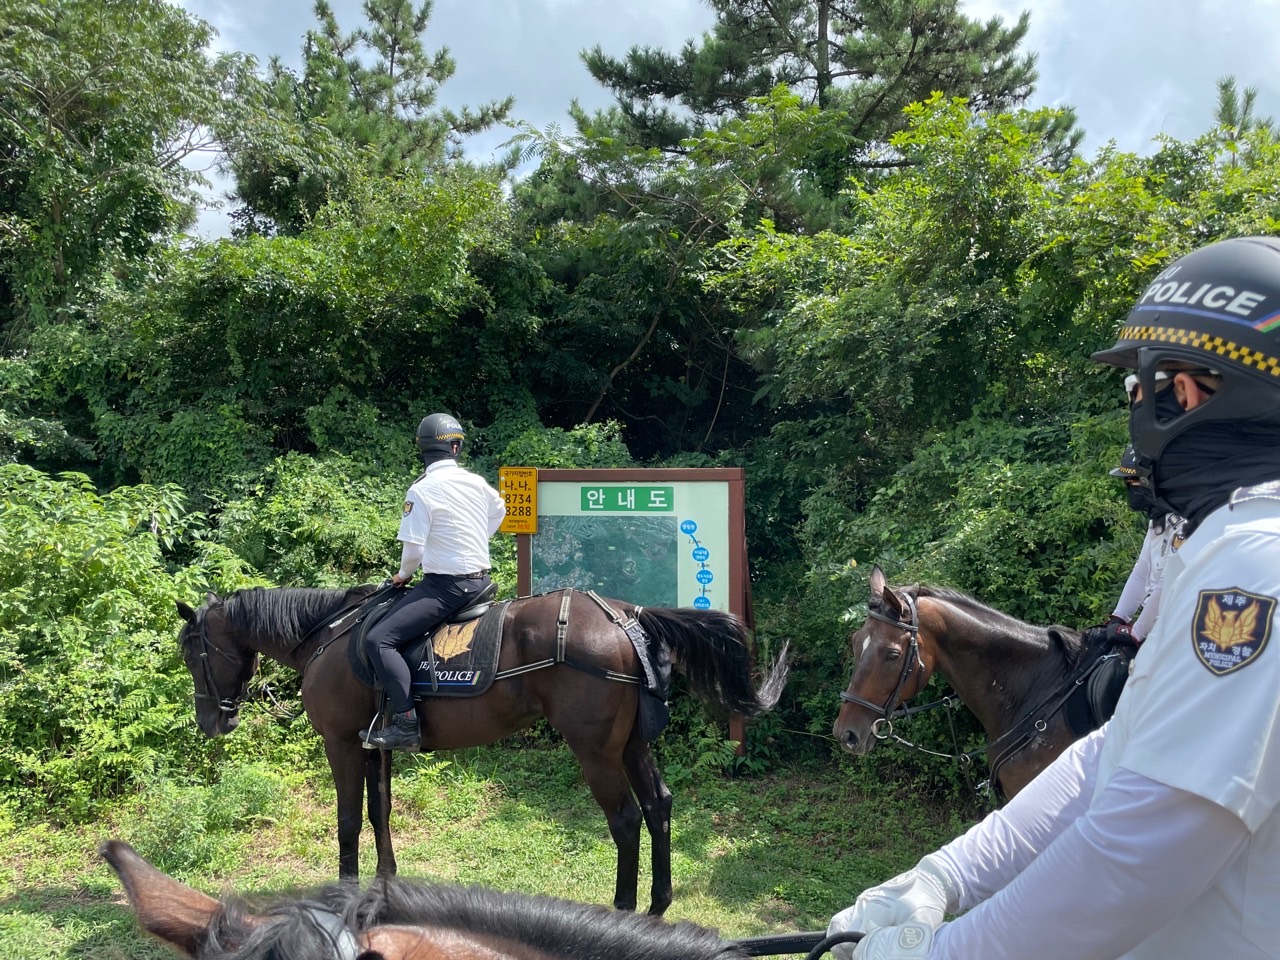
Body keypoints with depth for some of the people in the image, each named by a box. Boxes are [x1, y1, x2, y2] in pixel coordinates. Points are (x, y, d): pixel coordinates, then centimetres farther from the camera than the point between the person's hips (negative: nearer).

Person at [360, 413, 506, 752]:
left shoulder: (422, 490, -12)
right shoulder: (477, 483, 8)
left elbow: (413, 547, -15)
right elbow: (499, 510, 29)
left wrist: (404, 574, 6)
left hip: (445, 585, -8)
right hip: (481, 580, 8)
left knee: (378, 639, -13)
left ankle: (406, 724, -22)